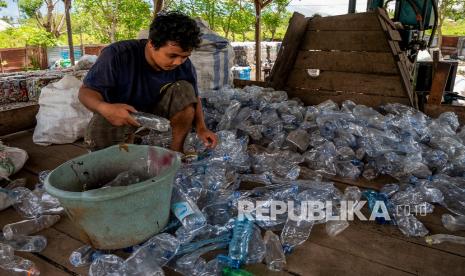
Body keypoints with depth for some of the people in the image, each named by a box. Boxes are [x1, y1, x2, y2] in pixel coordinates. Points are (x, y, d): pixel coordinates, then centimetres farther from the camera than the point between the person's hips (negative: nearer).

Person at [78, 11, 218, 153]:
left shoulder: (184, 66, -19)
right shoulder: (117, 55, -28)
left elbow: (193, 98, -4)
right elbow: (86, 91, -22)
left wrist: (201, 128, -22)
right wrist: (104, 108, -46)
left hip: (157, 109, 3)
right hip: (117, 113, -2)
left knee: (185, 89, -25)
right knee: (98, 139, -34)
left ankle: (176, 151, -13)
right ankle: (128, 139, 2)